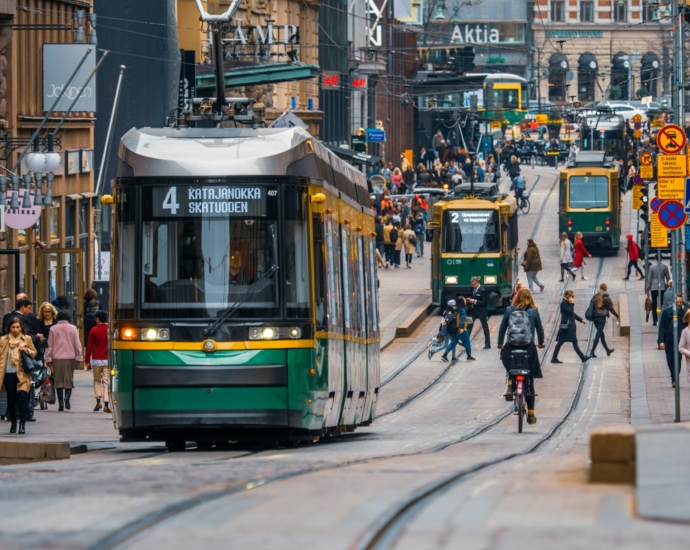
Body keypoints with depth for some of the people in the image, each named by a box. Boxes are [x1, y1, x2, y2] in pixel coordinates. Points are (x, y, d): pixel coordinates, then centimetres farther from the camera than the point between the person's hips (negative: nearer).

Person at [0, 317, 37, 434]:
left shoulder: (27, 339, 6)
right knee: (11, 399, 6)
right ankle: (13, 423, 23)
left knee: (22, 395, -17)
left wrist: (27, 351, -10)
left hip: (22, 374, -1)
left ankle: (22, 424, -15)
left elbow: (34, 353, 12)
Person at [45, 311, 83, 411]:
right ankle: (67, 397, -19)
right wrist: (79, 357, 10)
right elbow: (77, 344, 3)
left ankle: (61, 403, 2)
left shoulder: (53, 329, 2)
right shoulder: (73, 328, 2)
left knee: (58, 380, 5)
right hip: (70, 357, 0)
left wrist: (48, 359, 7)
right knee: (69, 379, 6)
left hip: (57, 358, 0)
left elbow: (49, 345, 3)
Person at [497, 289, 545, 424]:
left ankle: (510, 386, 3)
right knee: (529, 382, 8)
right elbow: (540, 328, 8)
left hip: (511, 347, 0)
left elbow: (502, 327, 6)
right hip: (529, 347, 0)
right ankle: (531, 414, 12)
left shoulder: (509, 310, 2)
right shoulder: (533, 312, 0)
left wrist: (500, 343, 21)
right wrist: (541, 343, 26)